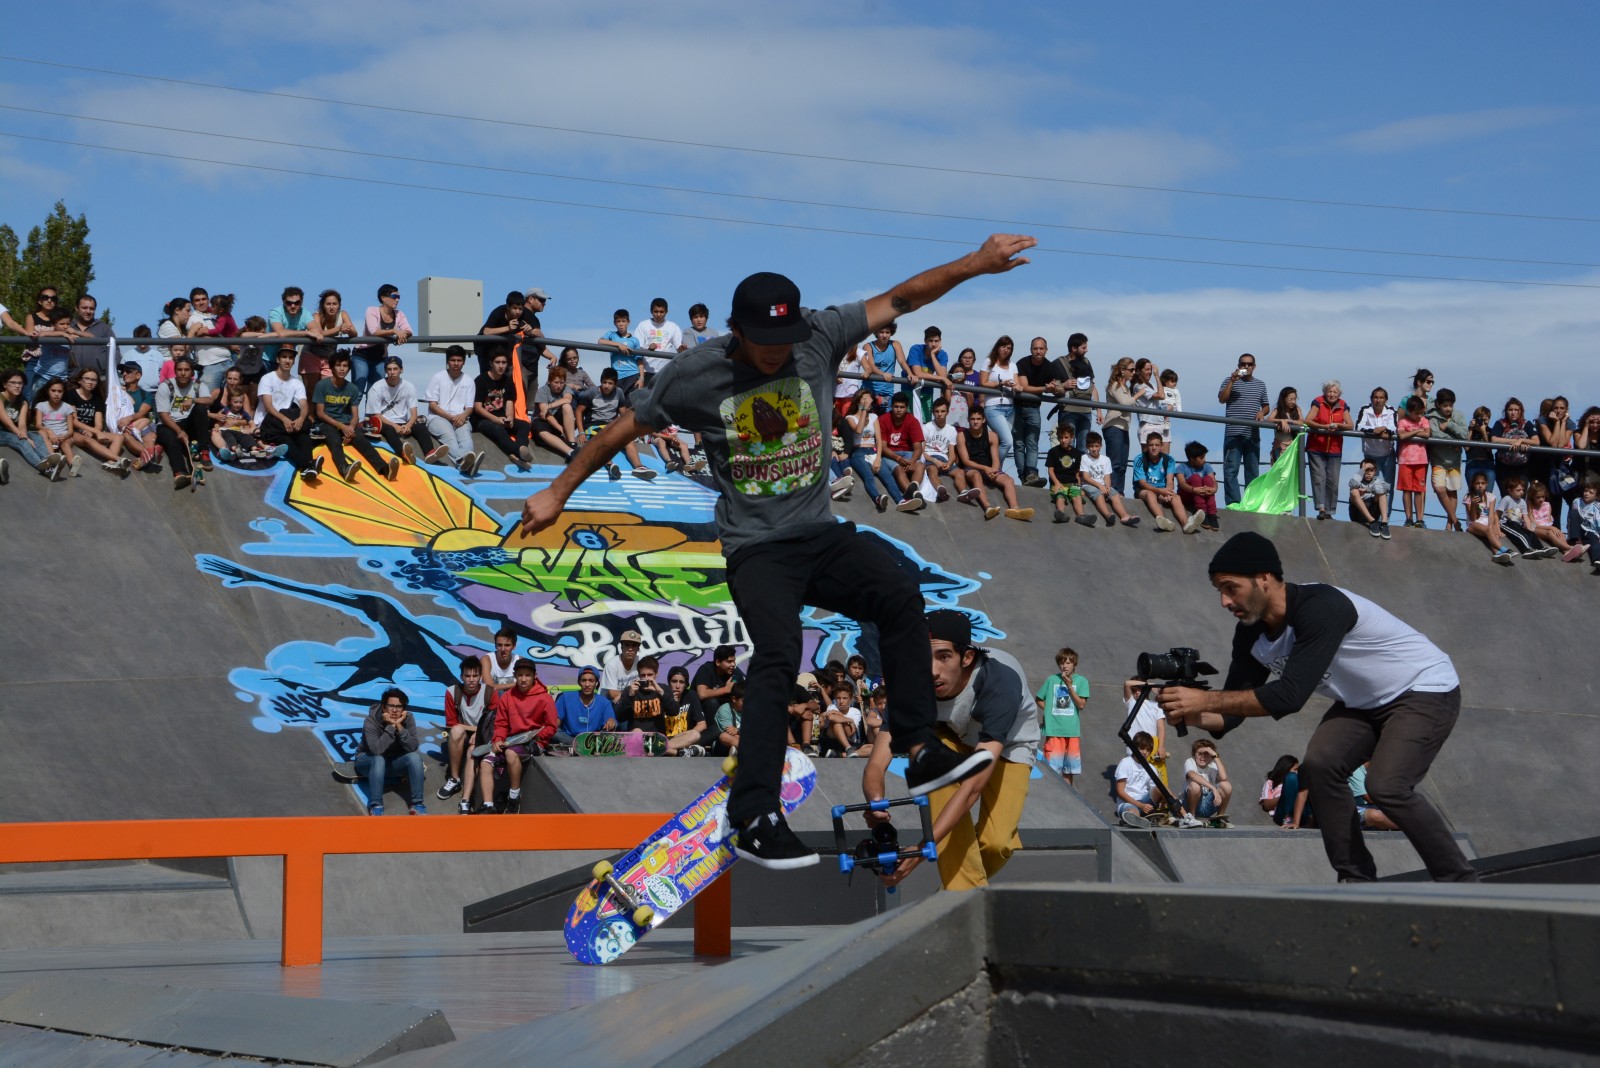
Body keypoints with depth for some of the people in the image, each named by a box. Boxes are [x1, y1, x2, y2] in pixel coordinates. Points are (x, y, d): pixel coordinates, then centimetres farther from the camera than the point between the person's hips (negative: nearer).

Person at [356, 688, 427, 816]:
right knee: (379, 760, -37)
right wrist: (391, 726, -37)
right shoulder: (371, 721, -25)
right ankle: (375, 806, -32)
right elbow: (376, 749, -38)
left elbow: (413, 747, -25)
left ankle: (416, 804, -22)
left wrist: (399, 726, -34)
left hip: (394, 762, 3)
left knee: (415, 757, -25)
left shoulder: (408, 718, -15)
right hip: (368, 761, -3)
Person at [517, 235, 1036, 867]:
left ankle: (920, 755, -11)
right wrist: (558, 492, 9)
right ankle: (755, 822, -28)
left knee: (901, 596, -19)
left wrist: (976, 263, -8)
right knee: (778, 654, -25)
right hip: (757, 549, -4)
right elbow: (621, 431, 4)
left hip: (822, 536, 4)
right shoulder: (695, 375, -7)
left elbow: (899, 299, 0)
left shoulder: (819, 337, -2)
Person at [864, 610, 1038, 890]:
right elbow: (876, 764, -32)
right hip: (954, 737, 3)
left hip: (1009, 744, -3)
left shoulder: (1000, 682, -41)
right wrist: (876, 802, -57)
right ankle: (966, 894, -23)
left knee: (995, 842, -24)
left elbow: (974, 783, -47)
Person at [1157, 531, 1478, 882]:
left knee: (1386, 787, -25)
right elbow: (1235, 708, -7)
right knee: (1320, 765, -15)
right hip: (1364, 703, 8)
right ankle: (1356, 880, -4)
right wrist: (1196, 717, -29)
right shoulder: (1252, 635, -8)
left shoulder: (1320, 607, -34)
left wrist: (1206, 699, -42)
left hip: (1427, 690, -8)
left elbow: (1291, 695, -41)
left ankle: (1461, 884, -8)